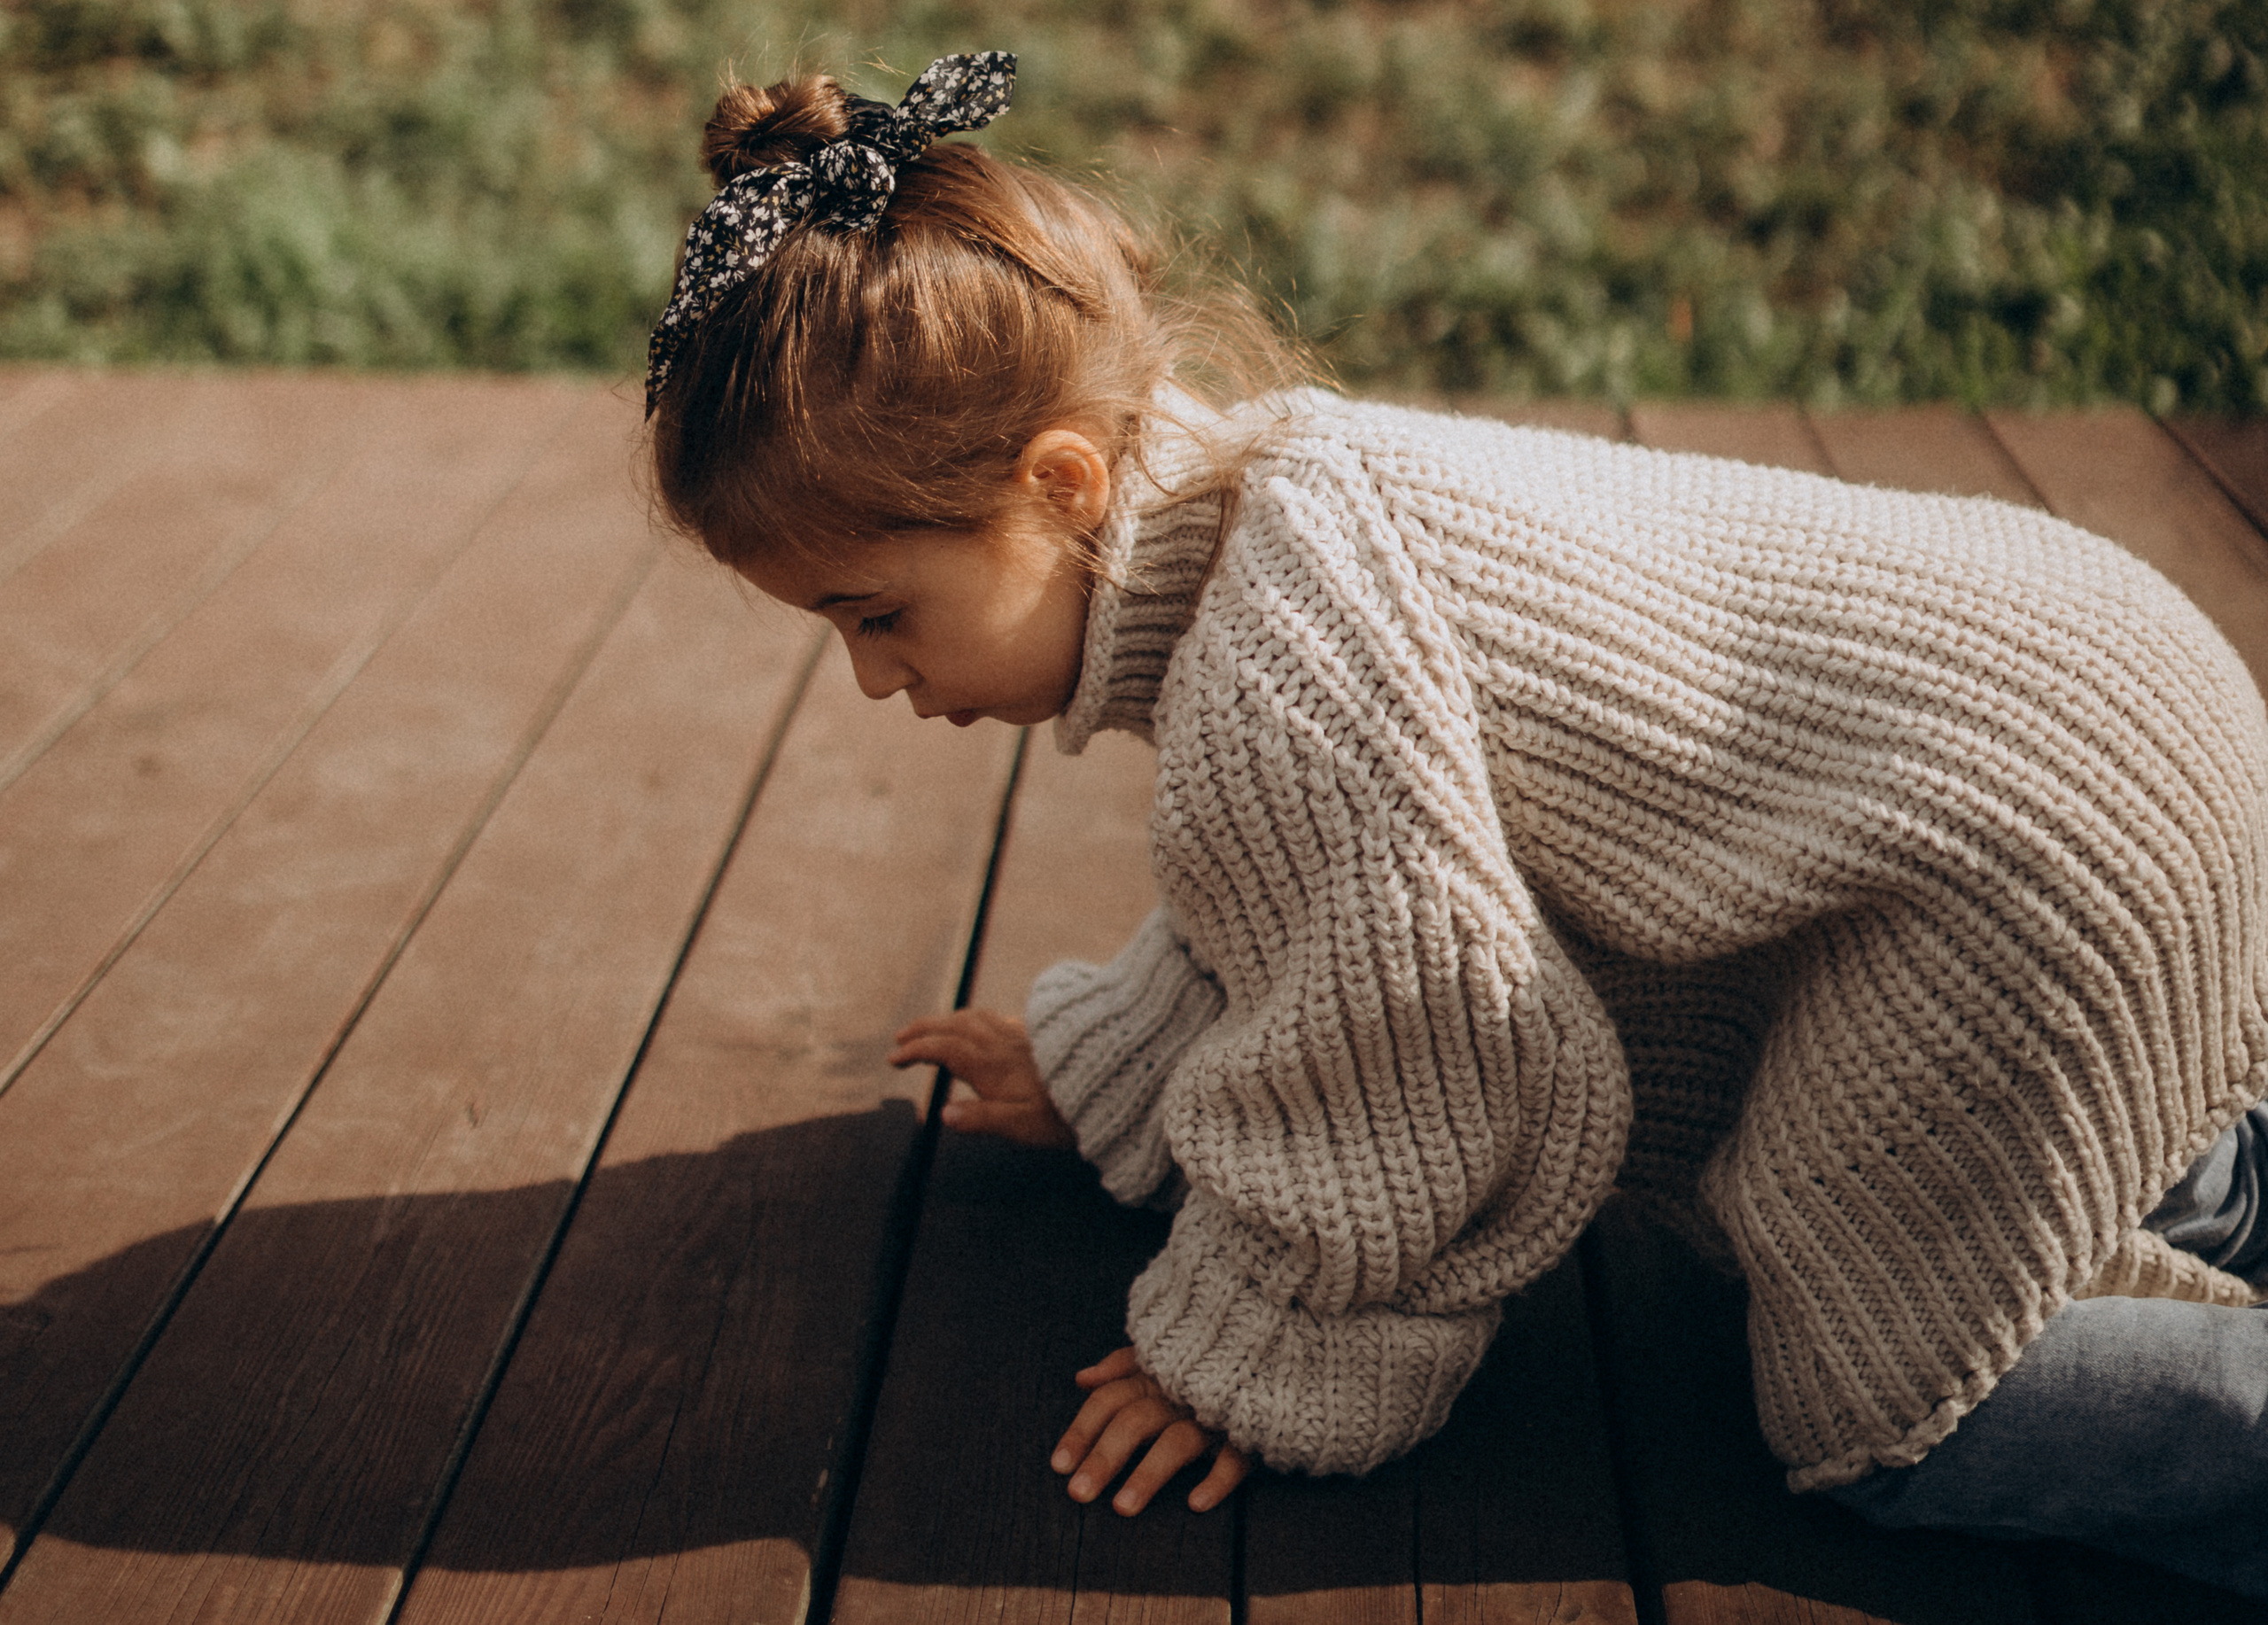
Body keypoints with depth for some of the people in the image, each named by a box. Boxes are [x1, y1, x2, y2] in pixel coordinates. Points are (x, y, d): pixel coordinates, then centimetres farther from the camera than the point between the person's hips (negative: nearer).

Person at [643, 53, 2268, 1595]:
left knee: (1875, 1413, -1)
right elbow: (1275, 915, 18)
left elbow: (1442, 1089, -18)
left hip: (2046, 842, -10)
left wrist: (1252, 1360, -3)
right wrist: (1093, 1070, 29)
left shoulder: (1277, 699, -31)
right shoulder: (1256, 479, 1)